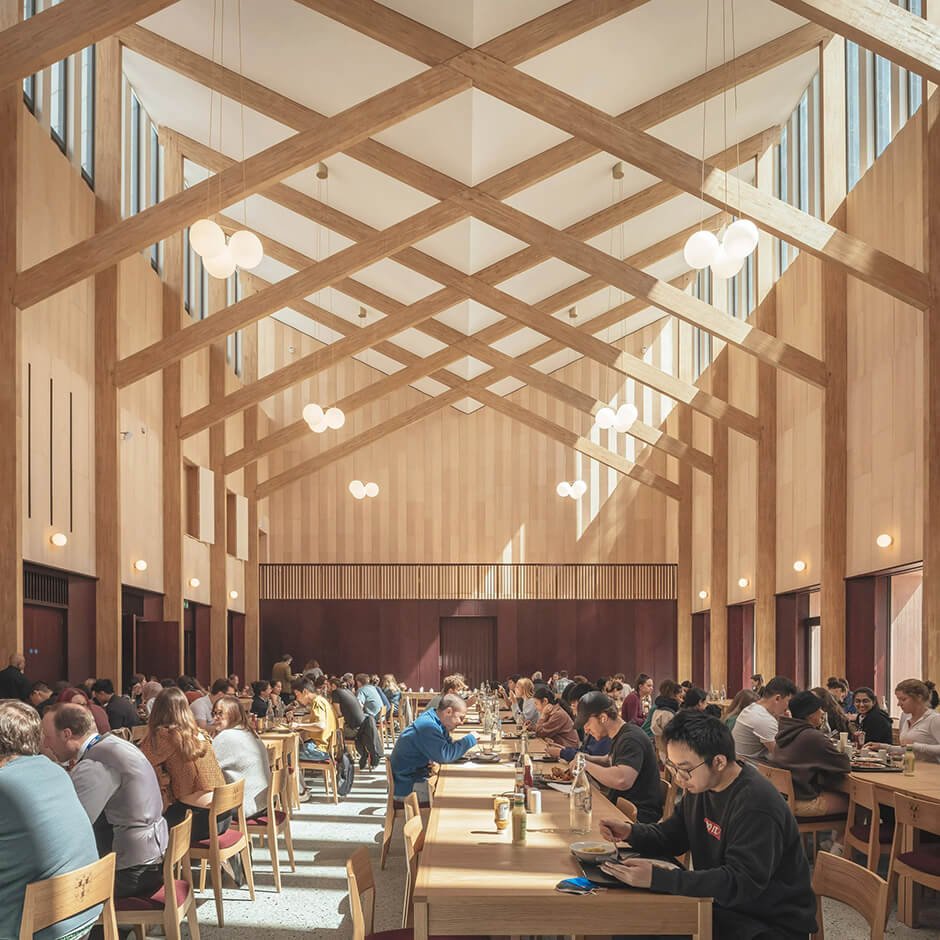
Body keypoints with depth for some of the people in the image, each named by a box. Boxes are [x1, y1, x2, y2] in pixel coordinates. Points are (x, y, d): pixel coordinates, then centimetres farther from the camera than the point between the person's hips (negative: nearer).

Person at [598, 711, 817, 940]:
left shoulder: (756, 804, -26)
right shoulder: (702, 786, 3)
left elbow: (741, 883, -32)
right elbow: (671, 837, 16)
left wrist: (656, 878, -37)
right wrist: (631, 832, -6)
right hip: (723, 907, 8)